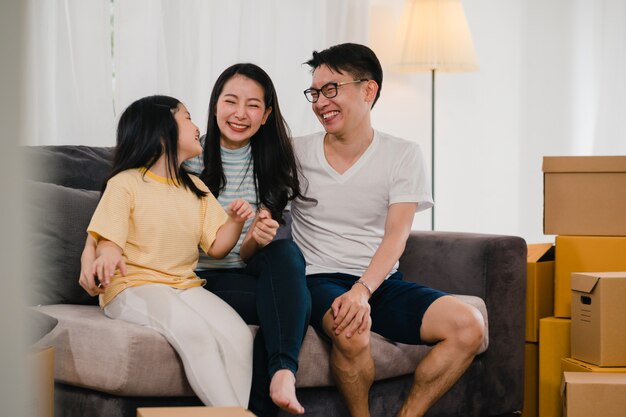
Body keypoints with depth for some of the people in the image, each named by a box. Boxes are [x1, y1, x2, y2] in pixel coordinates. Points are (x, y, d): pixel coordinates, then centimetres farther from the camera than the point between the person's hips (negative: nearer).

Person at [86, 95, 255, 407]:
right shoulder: (125, 183, 0)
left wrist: (235, 222, -5)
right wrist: (108, 254, -32)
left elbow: (216, 246, 15)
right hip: (134, 287, -6)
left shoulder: (196, 189, 19)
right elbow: (108, 238, -8)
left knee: (238, 334, -24)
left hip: (184, 286, 6)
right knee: (196, 333, -34)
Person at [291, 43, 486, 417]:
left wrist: (362, 290, -25)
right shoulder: (296, 154, 4)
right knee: (351, 331, -36)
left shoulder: (403, 155, 2)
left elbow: (397, 235, -9)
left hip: (382, 282, 2)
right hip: (320, 282, -2)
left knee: (469, 325, -21)